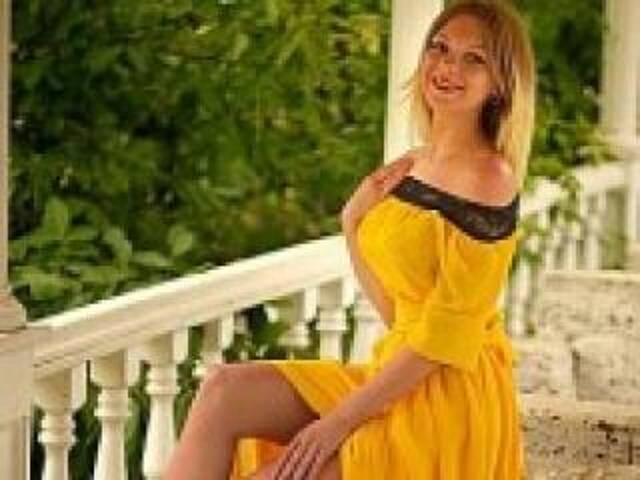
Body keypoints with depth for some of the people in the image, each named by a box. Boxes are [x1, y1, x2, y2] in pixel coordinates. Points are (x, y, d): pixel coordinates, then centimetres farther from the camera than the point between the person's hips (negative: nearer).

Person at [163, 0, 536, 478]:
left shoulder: (485, 180, -16)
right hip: (398, 379, 8)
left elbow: (443, 338, -17)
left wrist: (339, 421, -16)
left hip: (451, 400, -8)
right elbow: (394, 309, 11)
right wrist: (353, 223, -1)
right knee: (224, 389, -4)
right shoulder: (414, 167, 10)